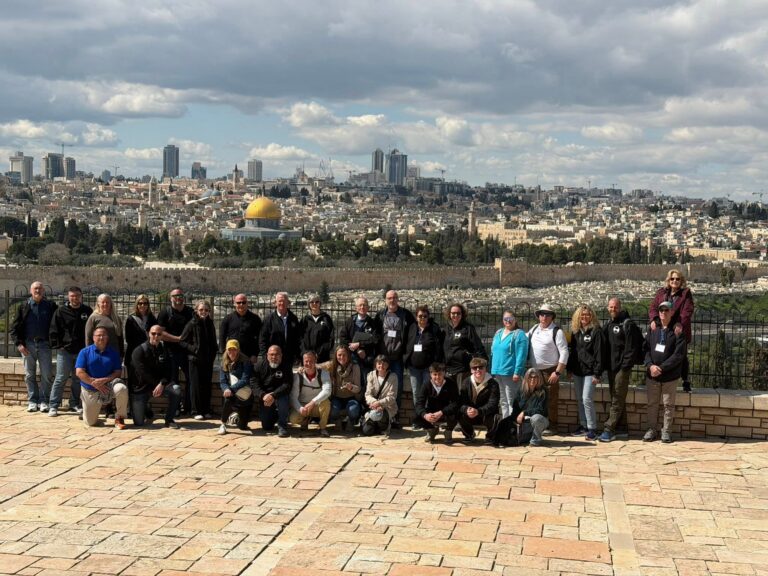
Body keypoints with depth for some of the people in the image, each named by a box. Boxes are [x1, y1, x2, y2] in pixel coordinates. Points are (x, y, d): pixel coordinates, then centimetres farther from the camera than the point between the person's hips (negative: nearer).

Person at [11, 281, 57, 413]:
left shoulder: (51, 306, 4)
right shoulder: (24, 307, 5)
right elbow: (14, 327, 4)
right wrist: (19, 344, -6)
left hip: (44, 344, -1)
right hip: (28, 345, 1)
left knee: (47, 375, -3)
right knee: (29, 375, 5)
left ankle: (43, 401, 6)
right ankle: (32, 401, 13)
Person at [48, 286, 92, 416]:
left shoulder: (88, 311, 6)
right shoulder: (61, 311, 0)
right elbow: (53, 331, 0)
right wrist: (57, 346, -7)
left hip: (82, 351, 3)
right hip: (65, 351, -3)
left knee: (78, 379, 10)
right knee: (60, 378, -3)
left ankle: (75, 404, 20)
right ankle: (53, 406, 1)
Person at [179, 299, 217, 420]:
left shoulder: (210, 324, 10)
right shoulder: (192, 324, -5)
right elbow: (182, 341, -3)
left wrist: (214, 353, 8)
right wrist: (193, 349, -13)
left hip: (208, 360, 4)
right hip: (196, 360, -4)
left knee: (207, 385, 7)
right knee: (196, 385, -1)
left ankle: (206, 410, 14)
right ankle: (196, 411, 4)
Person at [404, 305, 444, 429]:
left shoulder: (434, 329, -3)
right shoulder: (412, 329, 10)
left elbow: (439, 349, -8)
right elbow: (407, 346, 15)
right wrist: (406, 361, 7)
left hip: (428, 367, -4)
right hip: (414, 366, 4)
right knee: (416, 394, 6)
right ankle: (417, 420, 13)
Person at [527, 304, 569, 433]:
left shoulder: (557, 332, -9)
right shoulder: (534, 329, 10)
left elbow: (564, 353, -13)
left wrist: (558, 373, -17)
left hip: (550, 372, -6)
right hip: (534, 371, 6)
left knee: (550, 401, -2)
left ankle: (551, 426, 7)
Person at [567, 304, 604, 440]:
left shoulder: (596, 331, -7)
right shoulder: (575, 331, 12)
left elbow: (599, 353, -11)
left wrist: (597, 373, -15)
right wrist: (569, 368, 11)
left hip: (589, 371, -7)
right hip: (577, 371, 7)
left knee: (587, 399, -12)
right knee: (579, 400, 11)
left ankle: (592, 428, -5)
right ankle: (583, 426, 20)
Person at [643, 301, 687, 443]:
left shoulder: (677, 331, -5)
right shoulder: (653, 330, 9)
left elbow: (678, 355, -13)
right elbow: (646, 349, 4)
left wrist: (661, 368, -18)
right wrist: (650, 365, -14)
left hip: (670, 376, -4)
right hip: (652, 375, 4)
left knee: (668, 405, 5)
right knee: (652, 404, 9)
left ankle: (666, 431, 15)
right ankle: (652, 430, 19)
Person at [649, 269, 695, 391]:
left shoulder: (686, 294, -3)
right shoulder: (661, 293, 8)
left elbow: (687, 311, -14)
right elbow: (653, 307, 4)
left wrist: (680, 324, -29)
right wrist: (653, 319, -16)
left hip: (679, 331, -3)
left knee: (682, 357, 8)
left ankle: (686, 382, 19)